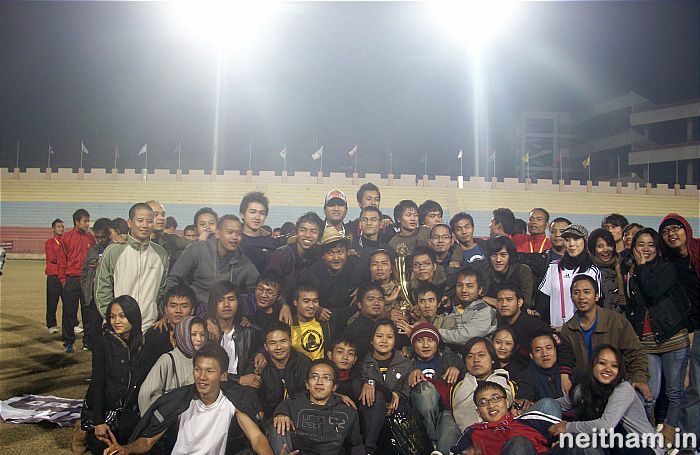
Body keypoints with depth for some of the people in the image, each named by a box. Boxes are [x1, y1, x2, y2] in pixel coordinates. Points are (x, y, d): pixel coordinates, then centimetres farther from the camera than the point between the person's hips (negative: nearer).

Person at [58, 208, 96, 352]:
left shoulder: (91, 238, 7)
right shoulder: (67, 237, 0)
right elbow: (62, 260, 2)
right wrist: (63, 279, -2)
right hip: (71, 280, -2)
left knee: (88, 311, 6)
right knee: (69, 312, 4)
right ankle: (68, 342, 14)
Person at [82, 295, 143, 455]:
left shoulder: (143, 343, -2)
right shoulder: (103, 343, -10)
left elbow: (144, 381, 3)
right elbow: (97, 383, -11)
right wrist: (99, 421, -16)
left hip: (131, 411, 3)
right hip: (103, 407, -3)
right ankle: (85, 436, 22)